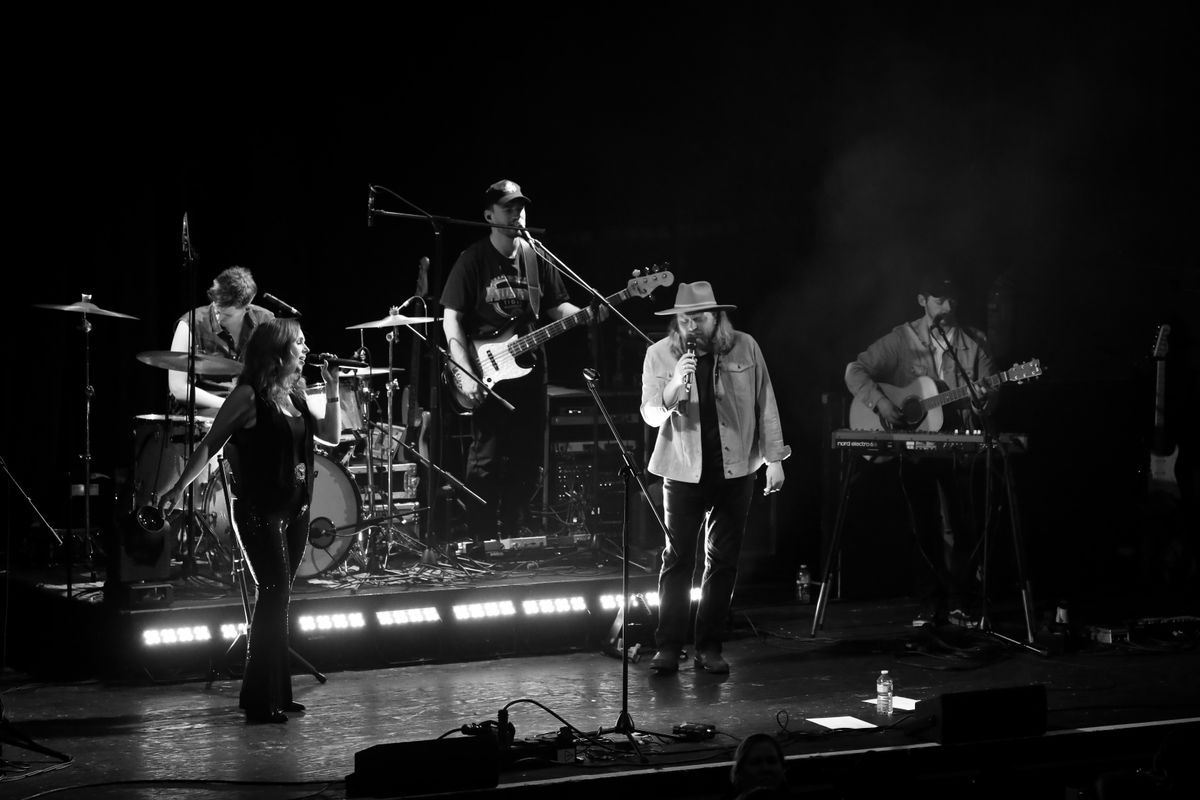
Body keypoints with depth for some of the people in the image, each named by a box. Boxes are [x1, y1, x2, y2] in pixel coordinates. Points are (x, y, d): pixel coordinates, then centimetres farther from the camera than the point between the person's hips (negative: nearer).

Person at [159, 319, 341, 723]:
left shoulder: (293, 395, 11)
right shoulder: (249, 395, -11)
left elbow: (331, 434, 15)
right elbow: (210, 444, -12)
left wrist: (332, 390, 5)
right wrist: (179, 487, -17)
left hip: (295, 509, 8)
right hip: (259, 510, -8)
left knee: (277, 598, 12)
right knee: (275, 594, -11)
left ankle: (275, 693, 20)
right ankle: (260, 700, -5)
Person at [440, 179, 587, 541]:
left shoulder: (536, 259, 10)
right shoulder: (473, 260, -4)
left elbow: (557, 307, 15)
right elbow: (451, 318, -7)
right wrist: (466, 374, -17)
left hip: (529, 372, 5)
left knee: (525, 464, 7)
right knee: (487, 461, -9)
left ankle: (512, 538, 18)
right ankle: (482, 544, -2)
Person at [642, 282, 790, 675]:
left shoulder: (744, 347, -2)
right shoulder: (659, 354, -4)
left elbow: (765, 404, 4)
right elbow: (651, 414, -9)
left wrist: (774, 457, 2)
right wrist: (675, 385, -27)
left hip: (735, 469, 1)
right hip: (684, 471, -1)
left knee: (723, 561, 5)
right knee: (677, 559, -1)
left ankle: (709, 647, 13)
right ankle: (668, 647, 4)